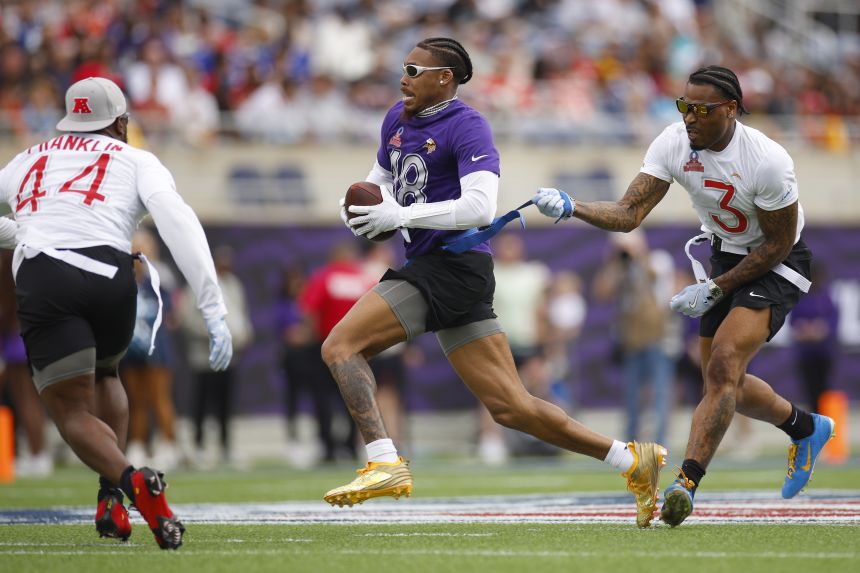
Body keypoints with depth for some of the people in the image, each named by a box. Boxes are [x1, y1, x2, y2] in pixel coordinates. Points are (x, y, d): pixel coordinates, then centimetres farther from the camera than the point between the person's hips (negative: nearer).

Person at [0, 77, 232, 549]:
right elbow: (177, 222, 1)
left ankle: (128, 480, -25)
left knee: (72, 412, 6)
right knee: (102, 374, 30)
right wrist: (214, 307, -5)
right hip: (109, 278, 1)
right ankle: (111, 499, 12)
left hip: (40, 279, 0)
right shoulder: (137, 162, 19)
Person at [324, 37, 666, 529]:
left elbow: (480, 207, -20)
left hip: (455, 264, -9)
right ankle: (632, 460, 8)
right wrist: (361, 205, 10)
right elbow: (382, 177, 33)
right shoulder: (398, 120, 16)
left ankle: (385, 464, -23)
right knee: (511, 406, 6)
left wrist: (401, 215, -20)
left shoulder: (467, 127, -9)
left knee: (341, 346, -15)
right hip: (427, 266, 9)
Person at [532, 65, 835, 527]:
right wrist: (571, 208, -36)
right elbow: (629, 213, -19)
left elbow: (778, 243, -18)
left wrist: (715, 289, -18)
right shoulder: (673, 144, -15)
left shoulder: (767, 161, -29)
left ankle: (686, 482, -30)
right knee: (722, 383, 11)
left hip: (776, 264, -7)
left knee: (724, 364, -25)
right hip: (725, 257, 7)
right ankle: (806, 428, 38)